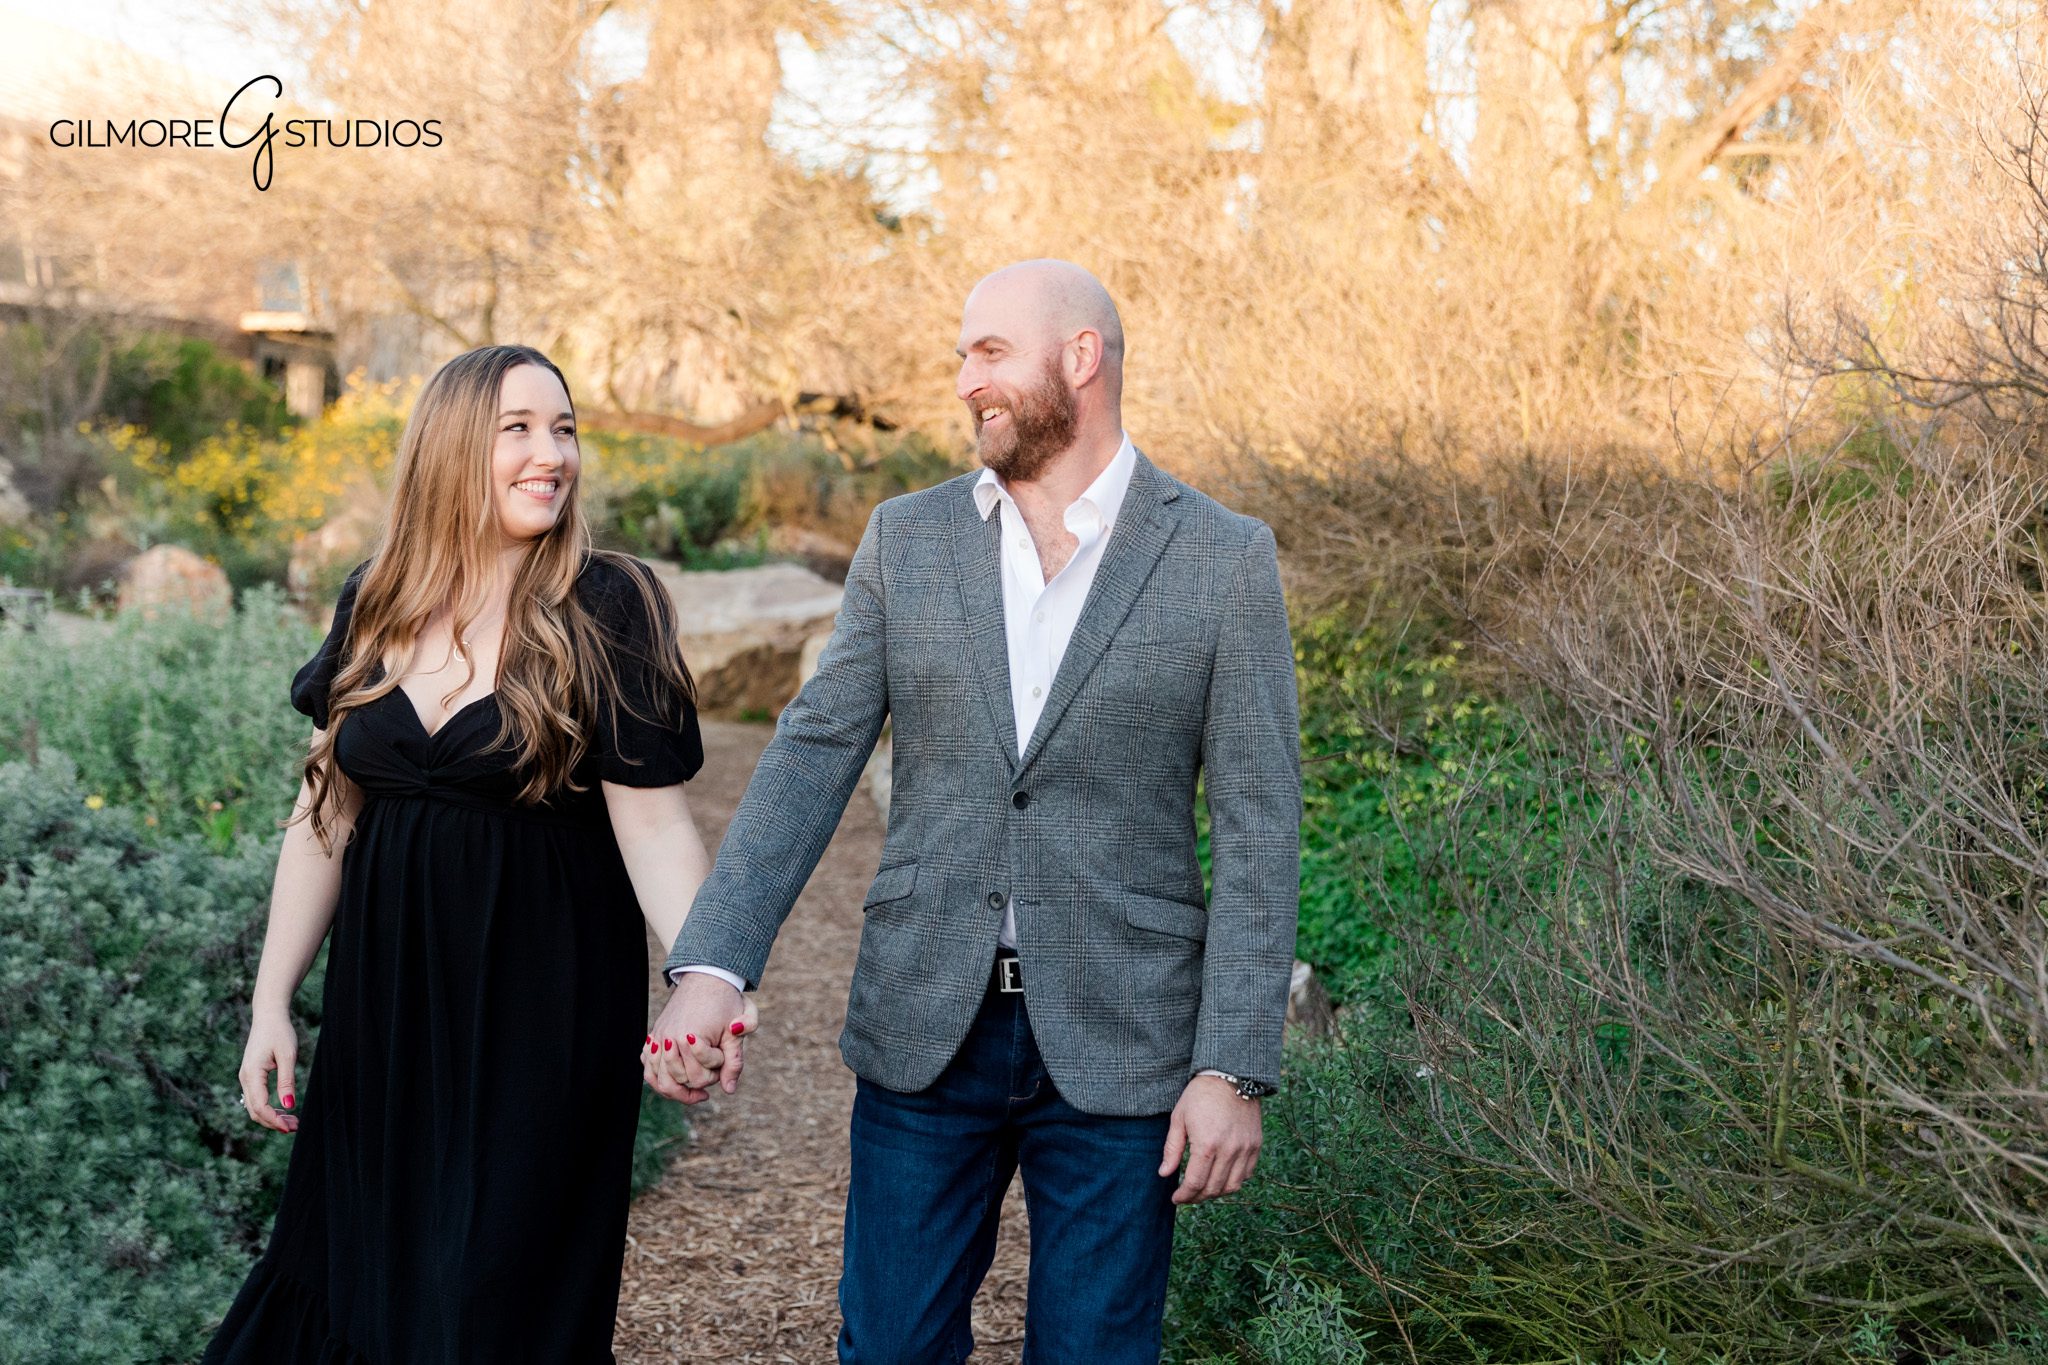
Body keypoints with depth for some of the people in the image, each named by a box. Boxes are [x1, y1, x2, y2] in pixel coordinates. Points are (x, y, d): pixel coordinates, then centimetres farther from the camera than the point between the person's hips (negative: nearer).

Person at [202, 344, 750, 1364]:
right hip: (384, 1001, 4)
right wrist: (271, 1002, 7)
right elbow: (325, 817, 8)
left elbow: (654, 825, -14)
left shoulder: (606, 608, -11)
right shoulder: (371, 606, 2)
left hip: (541, 1010, -4)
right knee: (349, 1279, 16)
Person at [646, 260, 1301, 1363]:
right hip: (925, 1028, 3)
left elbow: (1258, 827, -6)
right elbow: (813, 752, -2)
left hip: (1118, 1042, -2)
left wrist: (1233, 1068, -11)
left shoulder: (1225, 559, -4)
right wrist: (710, 965, -14)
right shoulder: (907, 539, 4)